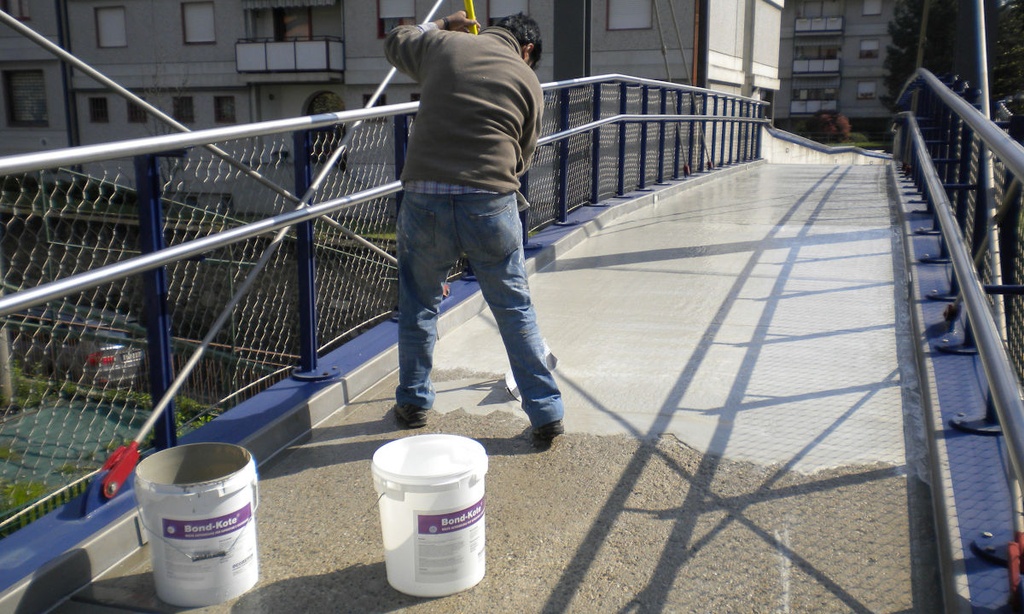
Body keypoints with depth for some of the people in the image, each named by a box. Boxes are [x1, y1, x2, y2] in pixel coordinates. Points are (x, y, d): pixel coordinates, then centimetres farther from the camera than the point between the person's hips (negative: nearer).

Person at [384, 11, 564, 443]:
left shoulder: (442, 45, 10)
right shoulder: (527, 79, 9)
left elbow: (394, 42, 32)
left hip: (424, 197, 1)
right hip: (492, 203, -1)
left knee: (418, 306, 19)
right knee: (516, 310, 10)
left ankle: (413, 401, 33)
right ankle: (546, 413, 16)